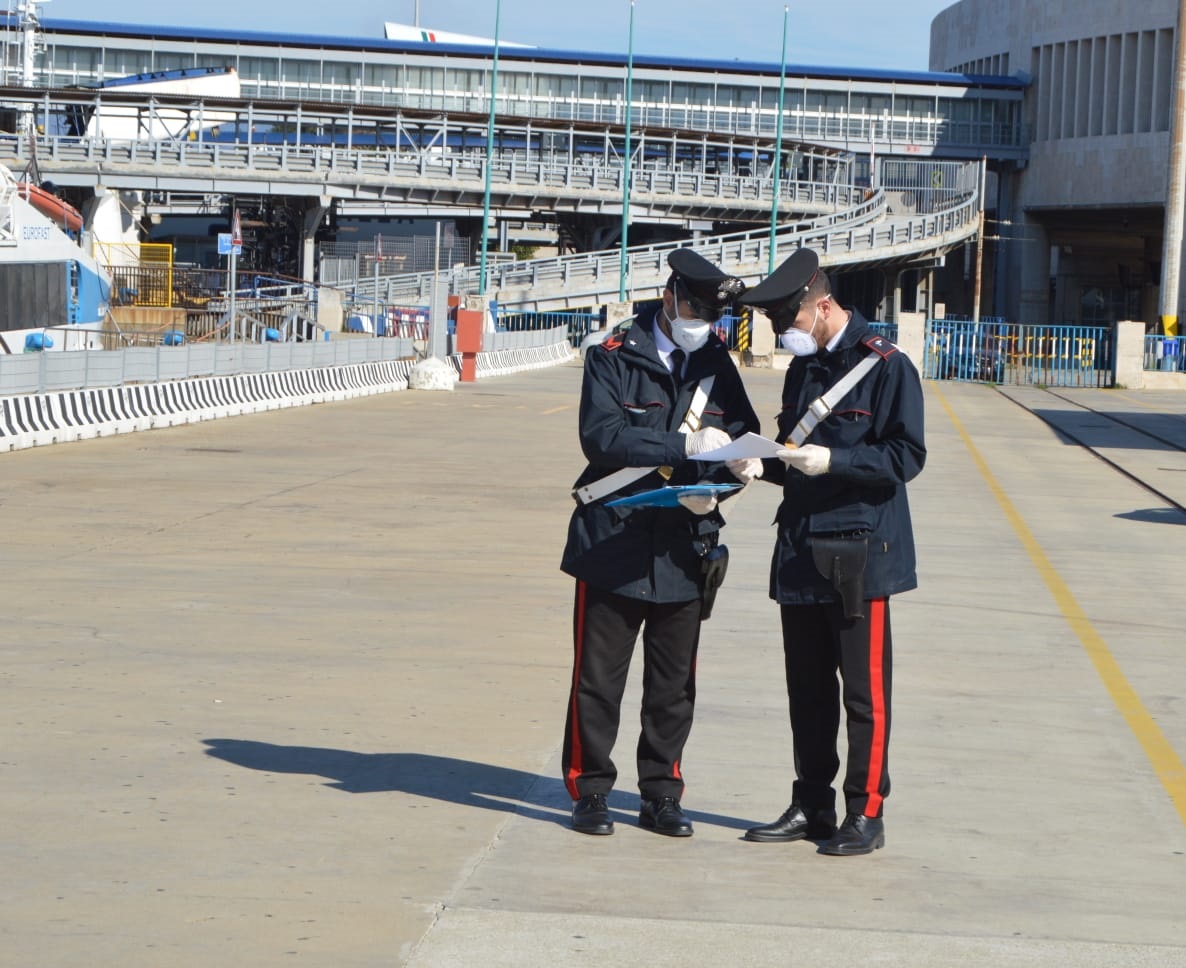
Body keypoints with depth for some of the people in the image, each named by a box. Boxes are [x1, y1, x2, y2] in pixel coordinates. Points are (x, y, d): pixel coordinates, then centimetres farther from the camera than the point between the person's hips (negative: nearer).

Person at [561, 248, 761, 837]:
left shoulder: (717, 365, 8)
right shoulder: (614, 359, -4)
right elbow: (601, 436, -17)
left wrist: (713, 488, -15)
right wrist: (685, 445, -23)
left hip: (684, 549, 3)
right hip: (613, 543, -3)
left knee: (674, 684, 9)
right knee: (598, 678, 3)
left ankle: (661, 796, 19)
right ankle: (589, 791, 15)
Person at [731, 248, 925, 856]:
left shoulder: (886, 366, -9)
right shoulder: (803, 368, 15)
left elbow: (906, 456, -14)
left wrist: (833, 460, -23)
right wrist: (764, 463, 1)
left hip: (860, 554, -7)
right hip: (801, 552, 8)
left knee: (865, 690, -2)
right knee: (807, 689, 12)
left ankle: (865, 814, 4)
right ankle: (811, 807, 21)